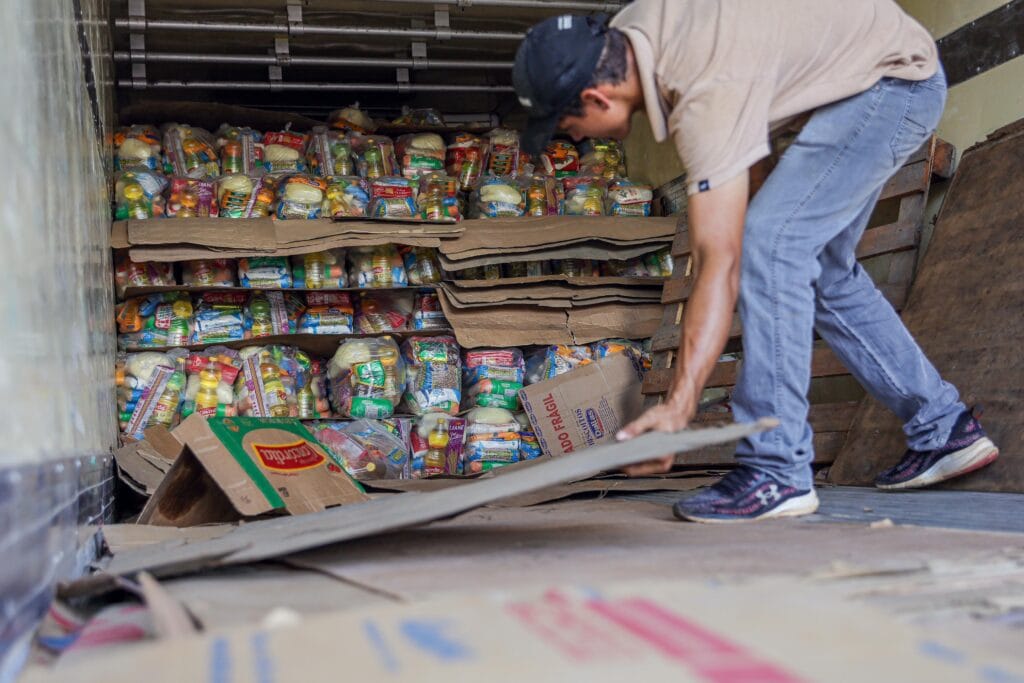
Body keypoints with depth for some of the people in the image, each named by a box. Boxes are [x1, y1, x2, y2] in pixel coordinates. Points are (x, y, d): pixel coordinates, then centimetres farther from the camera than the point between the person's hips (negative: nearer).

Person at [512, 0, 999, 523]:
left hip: (896, 81, -10)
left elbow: (719, 262, -39)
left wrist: (678, 406, -42)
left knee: (769, 240, -23)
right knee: (823, 269, 13)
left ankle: (776, 473, -20)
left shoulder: (706, 96, -36)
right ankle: (945, 430, 23)